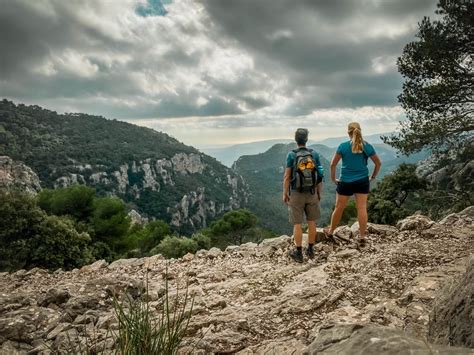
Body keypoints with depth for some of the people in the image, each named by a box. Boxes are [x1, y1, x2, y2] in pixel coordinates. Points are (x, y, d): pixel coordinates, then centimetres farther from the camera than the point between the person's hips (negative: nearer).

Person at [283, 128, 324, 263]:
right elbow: (319, 176, 1)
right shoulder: (314, 154, -2)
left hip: (296, 194, -3)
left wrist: (285, 193, -1)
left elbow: (287, 177, -11)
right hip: (311, 193, 3)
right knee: (312, 222, 13)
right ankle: (310, 250, 22)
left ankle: (298, 253, 9)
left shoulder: (291, 155, -11)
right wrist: (319, 192, 11)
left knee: (297, 224, 4)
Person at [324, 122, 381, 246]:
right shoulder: (367, 146, -1)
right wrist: (373, 177, 17)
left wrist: (333, 178, 7)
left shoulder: (343, 146, -7)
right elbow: (378, 163, 6)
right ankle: (362, 237, 9)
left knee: (339, 208, 11)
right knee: (362, 209, 4)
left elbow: (333, 164, -5)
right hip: (363, 181, 2)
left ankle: (330, 231, 28)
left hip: (345, 182, -1)